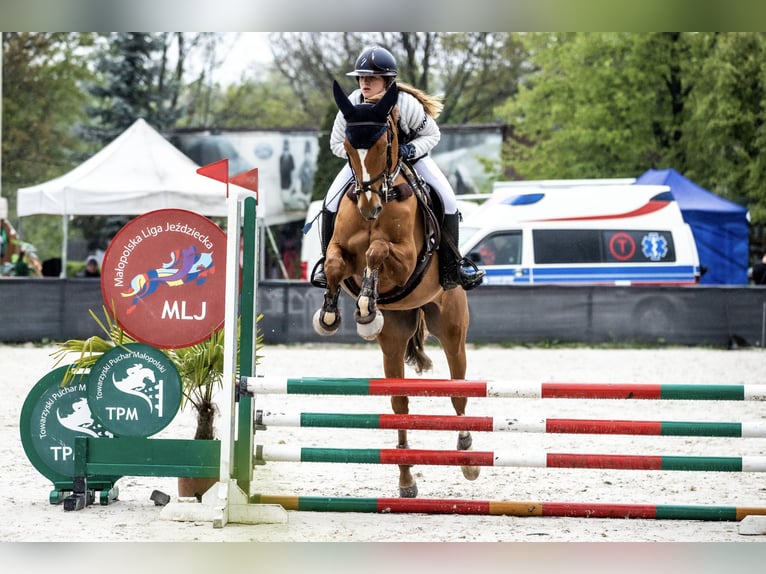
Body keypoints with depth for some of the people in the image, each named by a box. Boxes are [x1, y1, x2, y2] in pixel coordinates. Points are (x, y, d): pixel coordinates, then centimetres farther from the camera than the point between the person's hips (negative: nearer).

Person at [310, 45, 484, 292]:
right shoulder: (352, 104, -24)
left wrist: (409, 150, -33)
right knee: (332, 200, -19)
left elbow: (432, 135, -15)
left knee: (447, 200, -18)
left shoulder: (406, 104, -30)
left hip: (409, 154, -1)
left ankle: (452, 263, -2)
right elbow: (337, 144, -11)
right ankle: (327, 261, 0)